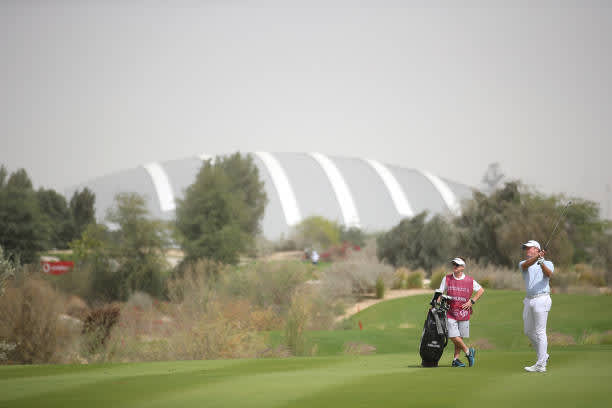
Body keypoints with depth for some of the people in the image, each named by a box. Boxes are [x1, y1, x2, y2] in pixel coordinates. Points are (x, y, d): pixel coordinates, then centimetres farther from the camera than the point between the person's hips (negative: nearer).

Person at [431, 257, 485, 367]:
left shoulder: (470, 280, -1)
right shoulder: (447, 279, 3)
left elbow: (481, 290, 10)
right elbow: (439, 292, 7)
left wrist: (472, 301, 0)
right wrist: (435, 302, -8)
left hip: (464, 313, 0)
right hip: (451, 312, 0)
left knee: (460, 337, 4)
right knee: (453, 336, -11)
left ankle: (456, 359, 15)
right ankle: (468, 351, 7)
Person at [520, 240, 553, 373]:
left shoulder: (548, 264, 3)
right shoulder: (523, 264, 12)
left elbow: (549, 274, -19)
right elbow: (526, 264, -13)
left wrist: (541, 263, -39)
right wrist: (537, 257, -33)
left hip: (541, 299, -6)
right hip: (529, 300, 6)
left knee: (540, 332, -8)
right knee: (528, 331, 12)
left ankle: (541, 365, -7)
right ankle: (544, 356, 29)